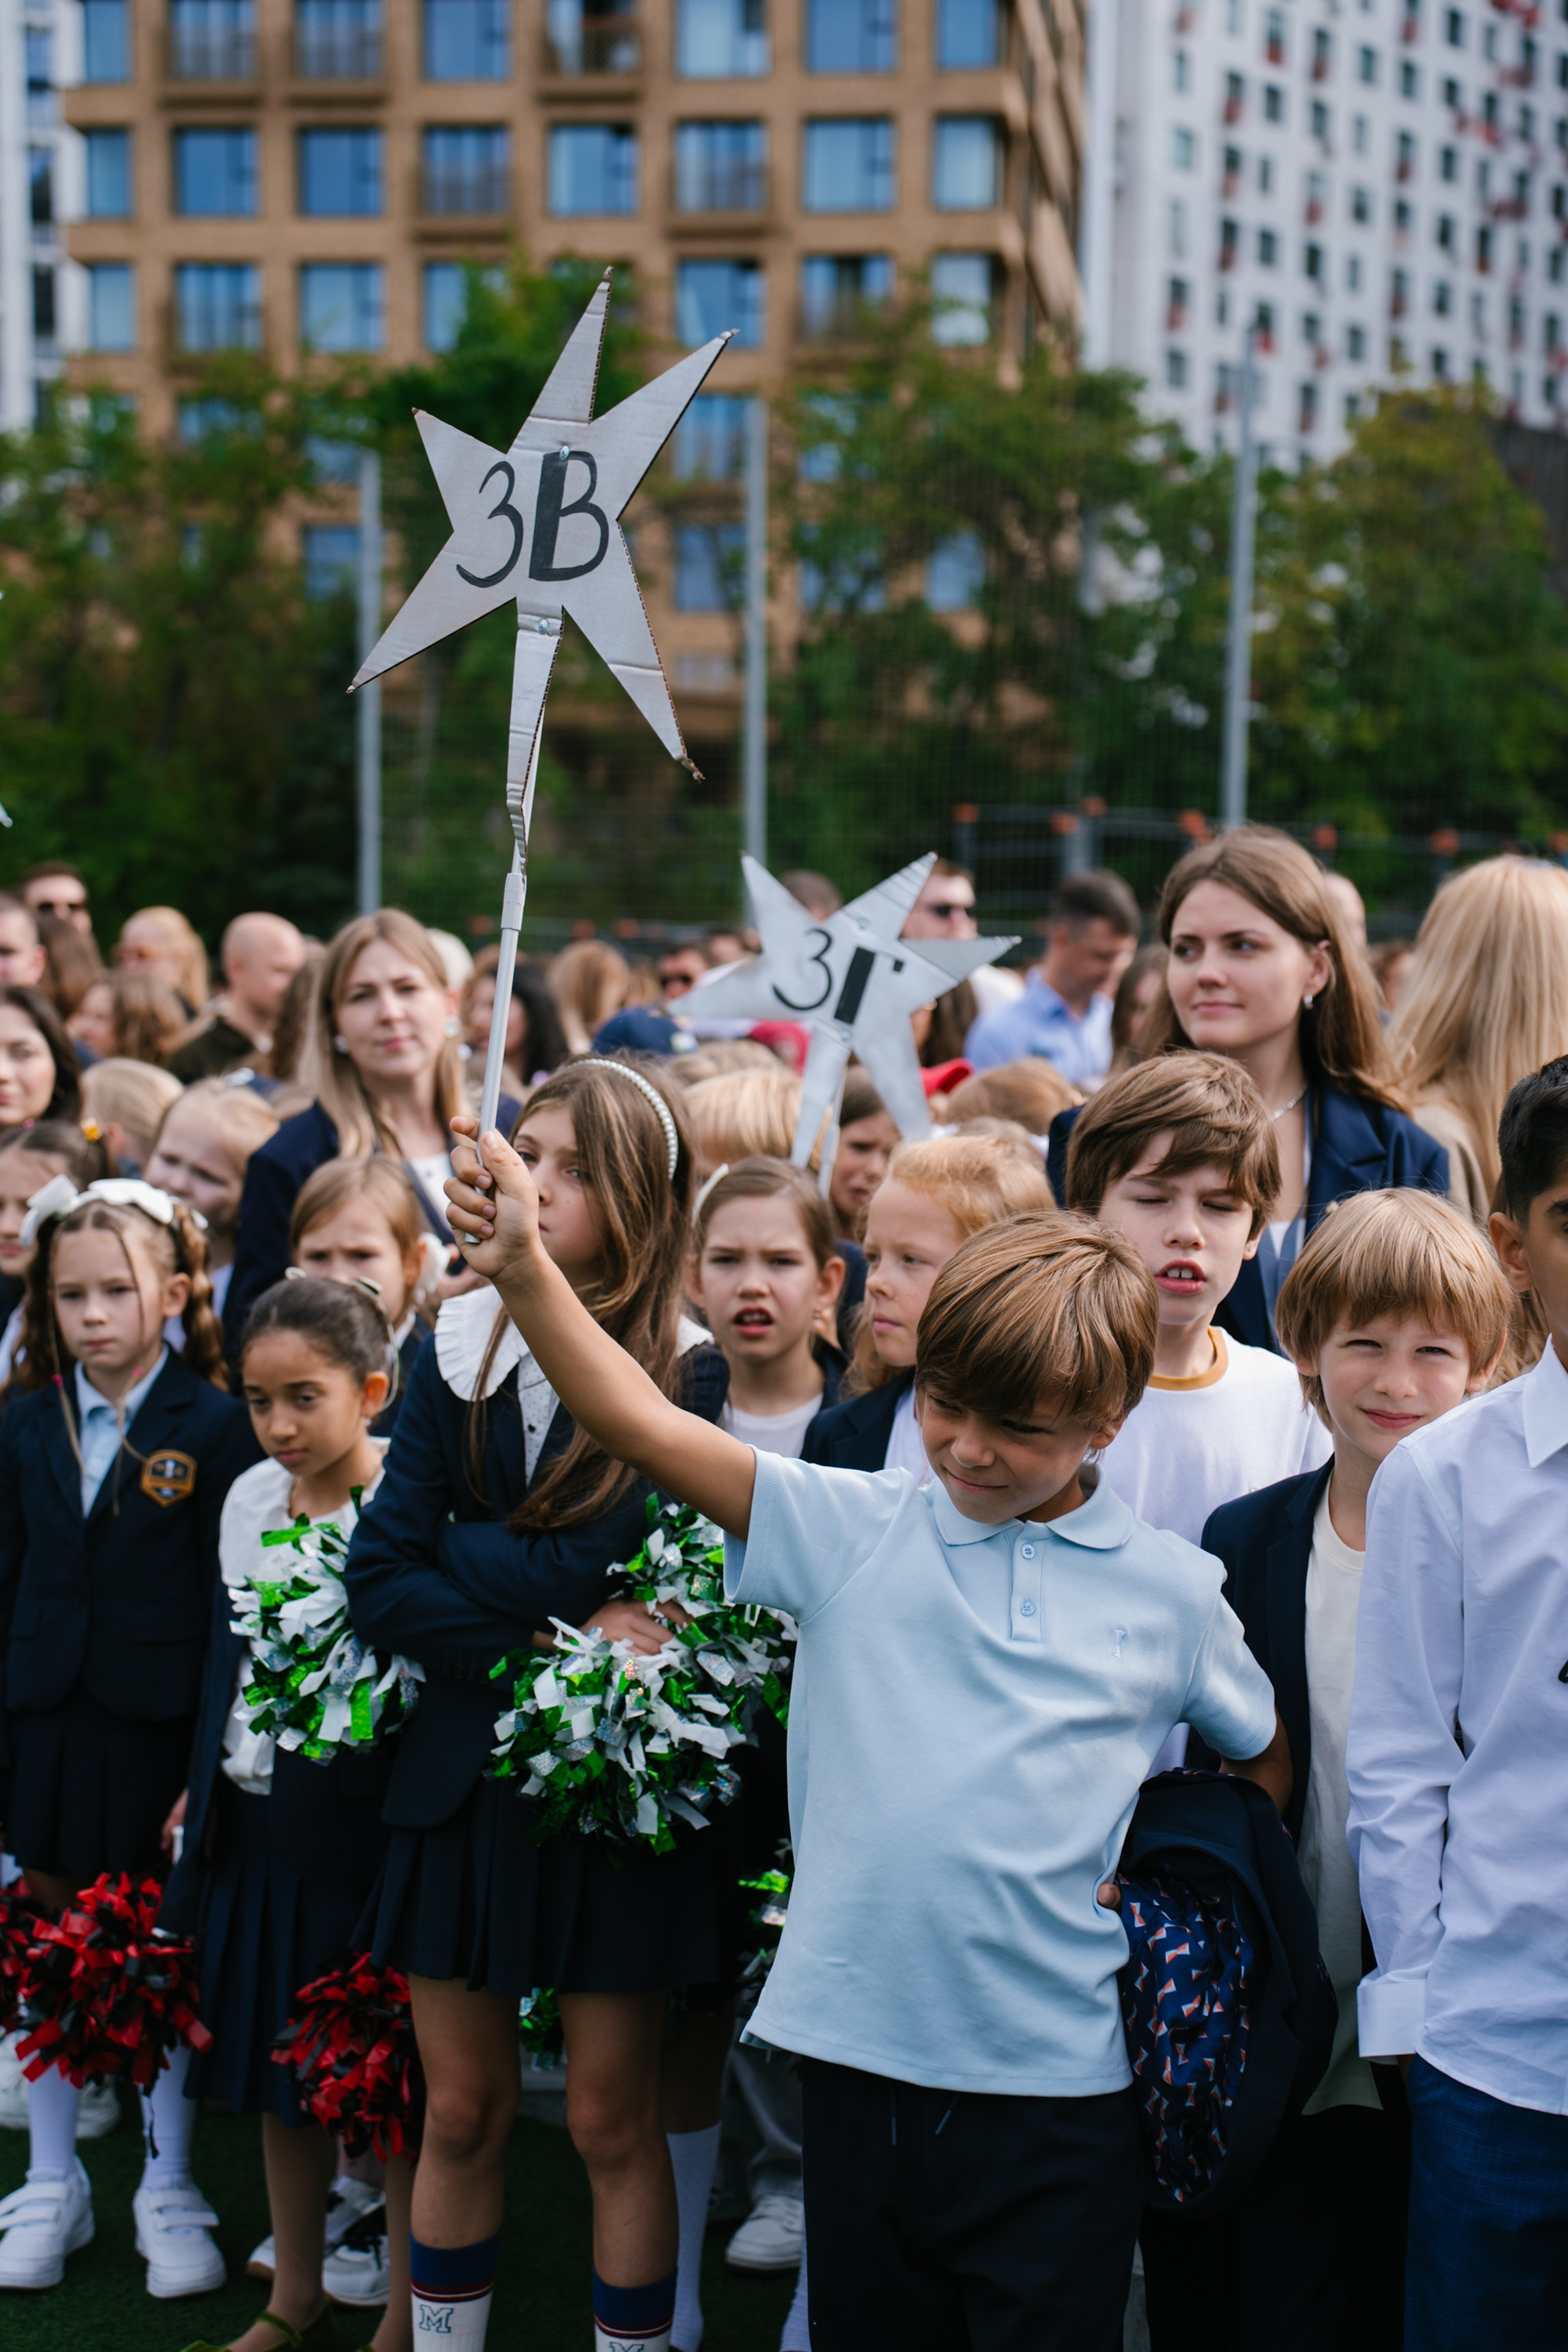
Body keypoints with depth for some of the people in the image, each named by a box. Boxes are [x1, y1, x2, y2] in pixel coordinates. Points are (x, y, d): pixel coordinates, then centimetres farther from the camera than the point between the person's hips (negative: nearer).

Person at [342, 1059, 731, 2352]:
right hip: (463, 1768, 3)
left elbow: (585, 1565, -19)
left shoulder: (687, 1373, -7)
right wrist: (541, 1639, -14)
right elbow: (378, 1579, -4)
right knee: (463, 2111, 11)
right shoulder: (458, 1351, 3)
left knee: (613, 2118, 6)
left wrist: (452, 1560, -11)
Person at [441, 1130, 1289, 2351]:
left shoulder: (1170, 1589, 1)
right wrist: (525, 1267, -20)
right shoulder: (854, 1529, 0)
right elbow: (649, 1426, -8)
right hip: (865, 2054, 1)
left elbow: (1273, 1757, 15)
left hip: (1061, 2078, -1)